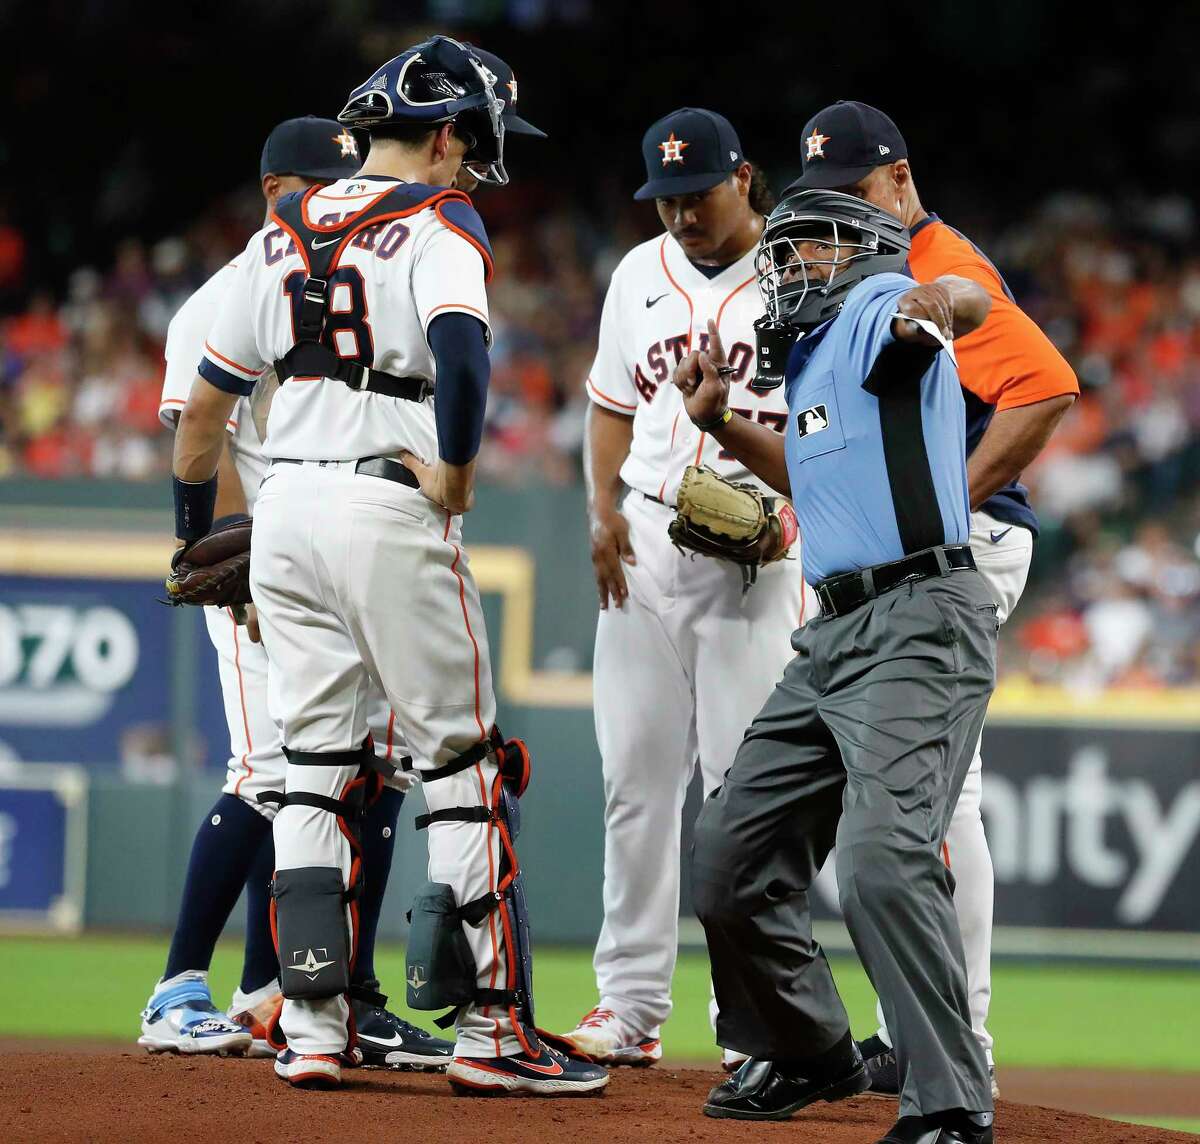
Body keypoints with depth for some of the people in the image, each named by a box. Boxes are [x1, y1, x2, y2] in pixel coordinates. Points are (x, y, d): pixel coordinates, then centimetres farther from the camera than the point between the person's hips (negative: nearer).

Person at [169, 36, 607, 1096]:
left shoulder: (283, 231, 14)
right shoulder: (438, 223, -6)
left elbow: (206, 401, 18)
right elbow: (461, 347, -26)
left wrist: (194, 531, 27)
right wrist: (454, 472, -14)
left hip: (284, 506, 6)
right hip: (390, 506, -6)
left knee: (316, 764, 11)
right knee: (464, 759, 1)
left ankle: (312, 1026, 7)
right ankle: (492, 1029, -2)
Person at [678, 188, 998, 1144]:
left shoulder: (875, 309, -5)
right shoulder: (816, 357, 22)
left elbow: (968, 299, -30)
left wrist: (939, 305, -54)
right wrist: (722, 421, 32)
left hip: (922, 624, -10)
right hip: (836, 633, 10)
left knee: (881, 858, -26)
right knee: (730, 853, 14)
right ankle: (808, 1053, 32)